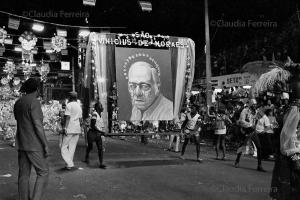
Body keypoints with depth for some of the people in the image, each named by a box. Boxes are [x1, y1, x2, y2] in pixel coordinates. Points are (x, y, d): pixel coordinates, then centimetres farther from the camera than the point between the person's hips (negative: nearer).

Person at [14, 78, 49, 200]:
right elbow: (38, 125, -19)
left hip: (21, 144, 8)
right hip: (34, 145, -8)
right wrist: (46, 145, -16)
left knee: (24, 175, 9)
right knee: (43, 173, 1)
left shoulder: (18, 103, 11)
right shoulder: (34, 102, -15)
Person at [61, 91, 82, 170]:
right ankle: (70, 164, 11)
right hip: (77, 130, 7)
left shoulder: (69, 105, -5)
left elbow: (68, 117, -14)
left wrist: (65, 127, -14)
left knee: (64, 147, -1)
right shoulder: (79, 106, 17)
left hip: (70, 129, -7)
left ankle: (70, 164, -11)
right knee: (72, 148, 11)